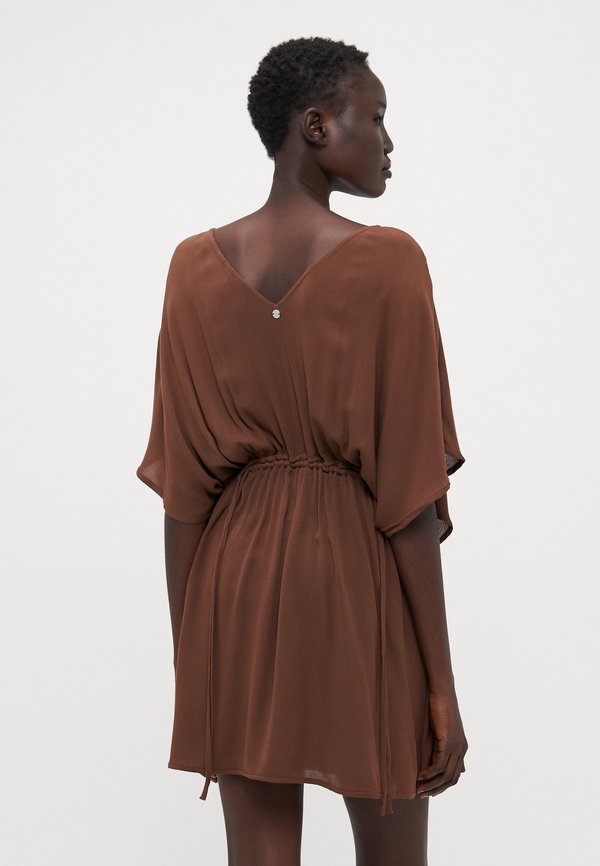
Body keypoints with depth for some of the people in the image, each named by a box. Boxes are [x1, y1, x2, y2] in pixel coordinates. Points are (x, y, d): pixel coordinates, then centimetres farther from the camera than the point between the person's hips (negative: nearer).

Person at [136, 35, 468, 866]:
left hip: (238, 583, 4)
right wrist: (442, 686, -6)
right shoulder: (387, 263, -11)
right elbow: (410, 497, -13)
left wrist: (187, 664, 9)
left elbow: (183, 493, 0)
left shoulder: (196, 267, 0)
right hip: (360, 580, -3)